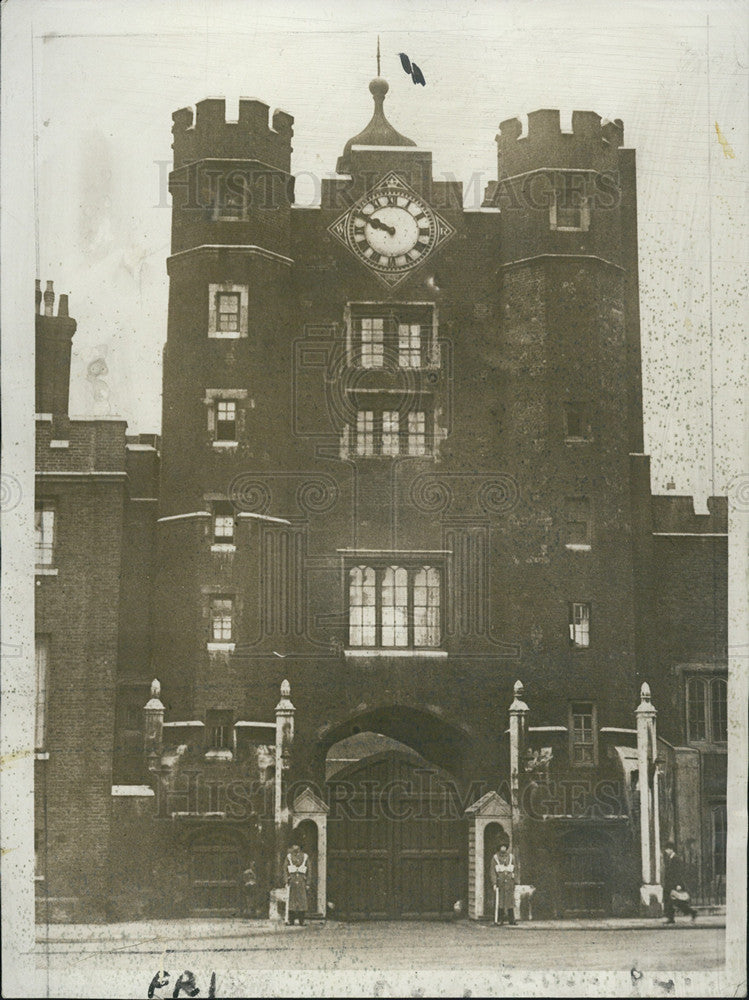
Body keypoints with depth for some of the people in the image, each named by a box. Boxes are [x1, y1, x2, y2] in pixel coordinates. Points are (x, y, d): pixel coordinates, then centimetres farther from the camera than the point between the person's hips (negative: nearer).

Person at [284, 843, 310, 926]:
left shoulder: (305, 857, 7)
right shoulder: (289, 856, 7)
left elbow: (308, 871, 7)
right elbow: (285, 869, 5)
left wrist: (307, 883, 2)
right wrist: (286, 881, -5)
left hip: (302, 881, 0)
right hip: (292, 880, 0)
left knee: (302, 900, -2)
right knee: (291, 900, -3)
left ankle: (301, 921, 3)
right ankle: (290, 920, 1)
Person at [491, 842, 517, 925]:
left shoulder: (511, 857, 10)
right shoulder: (495, 858, 2)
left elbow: (514, 870, 13)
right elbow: (493, 871, -1)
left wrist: (514, 882, 7)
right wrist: (494, 883, -9)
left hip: (509, 882, 2)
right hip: (500, 883, -2)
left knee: (510, 900, 0)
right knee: (499, 901, -5)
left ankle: (511, 920, 6)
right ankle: (499, 920, -1)